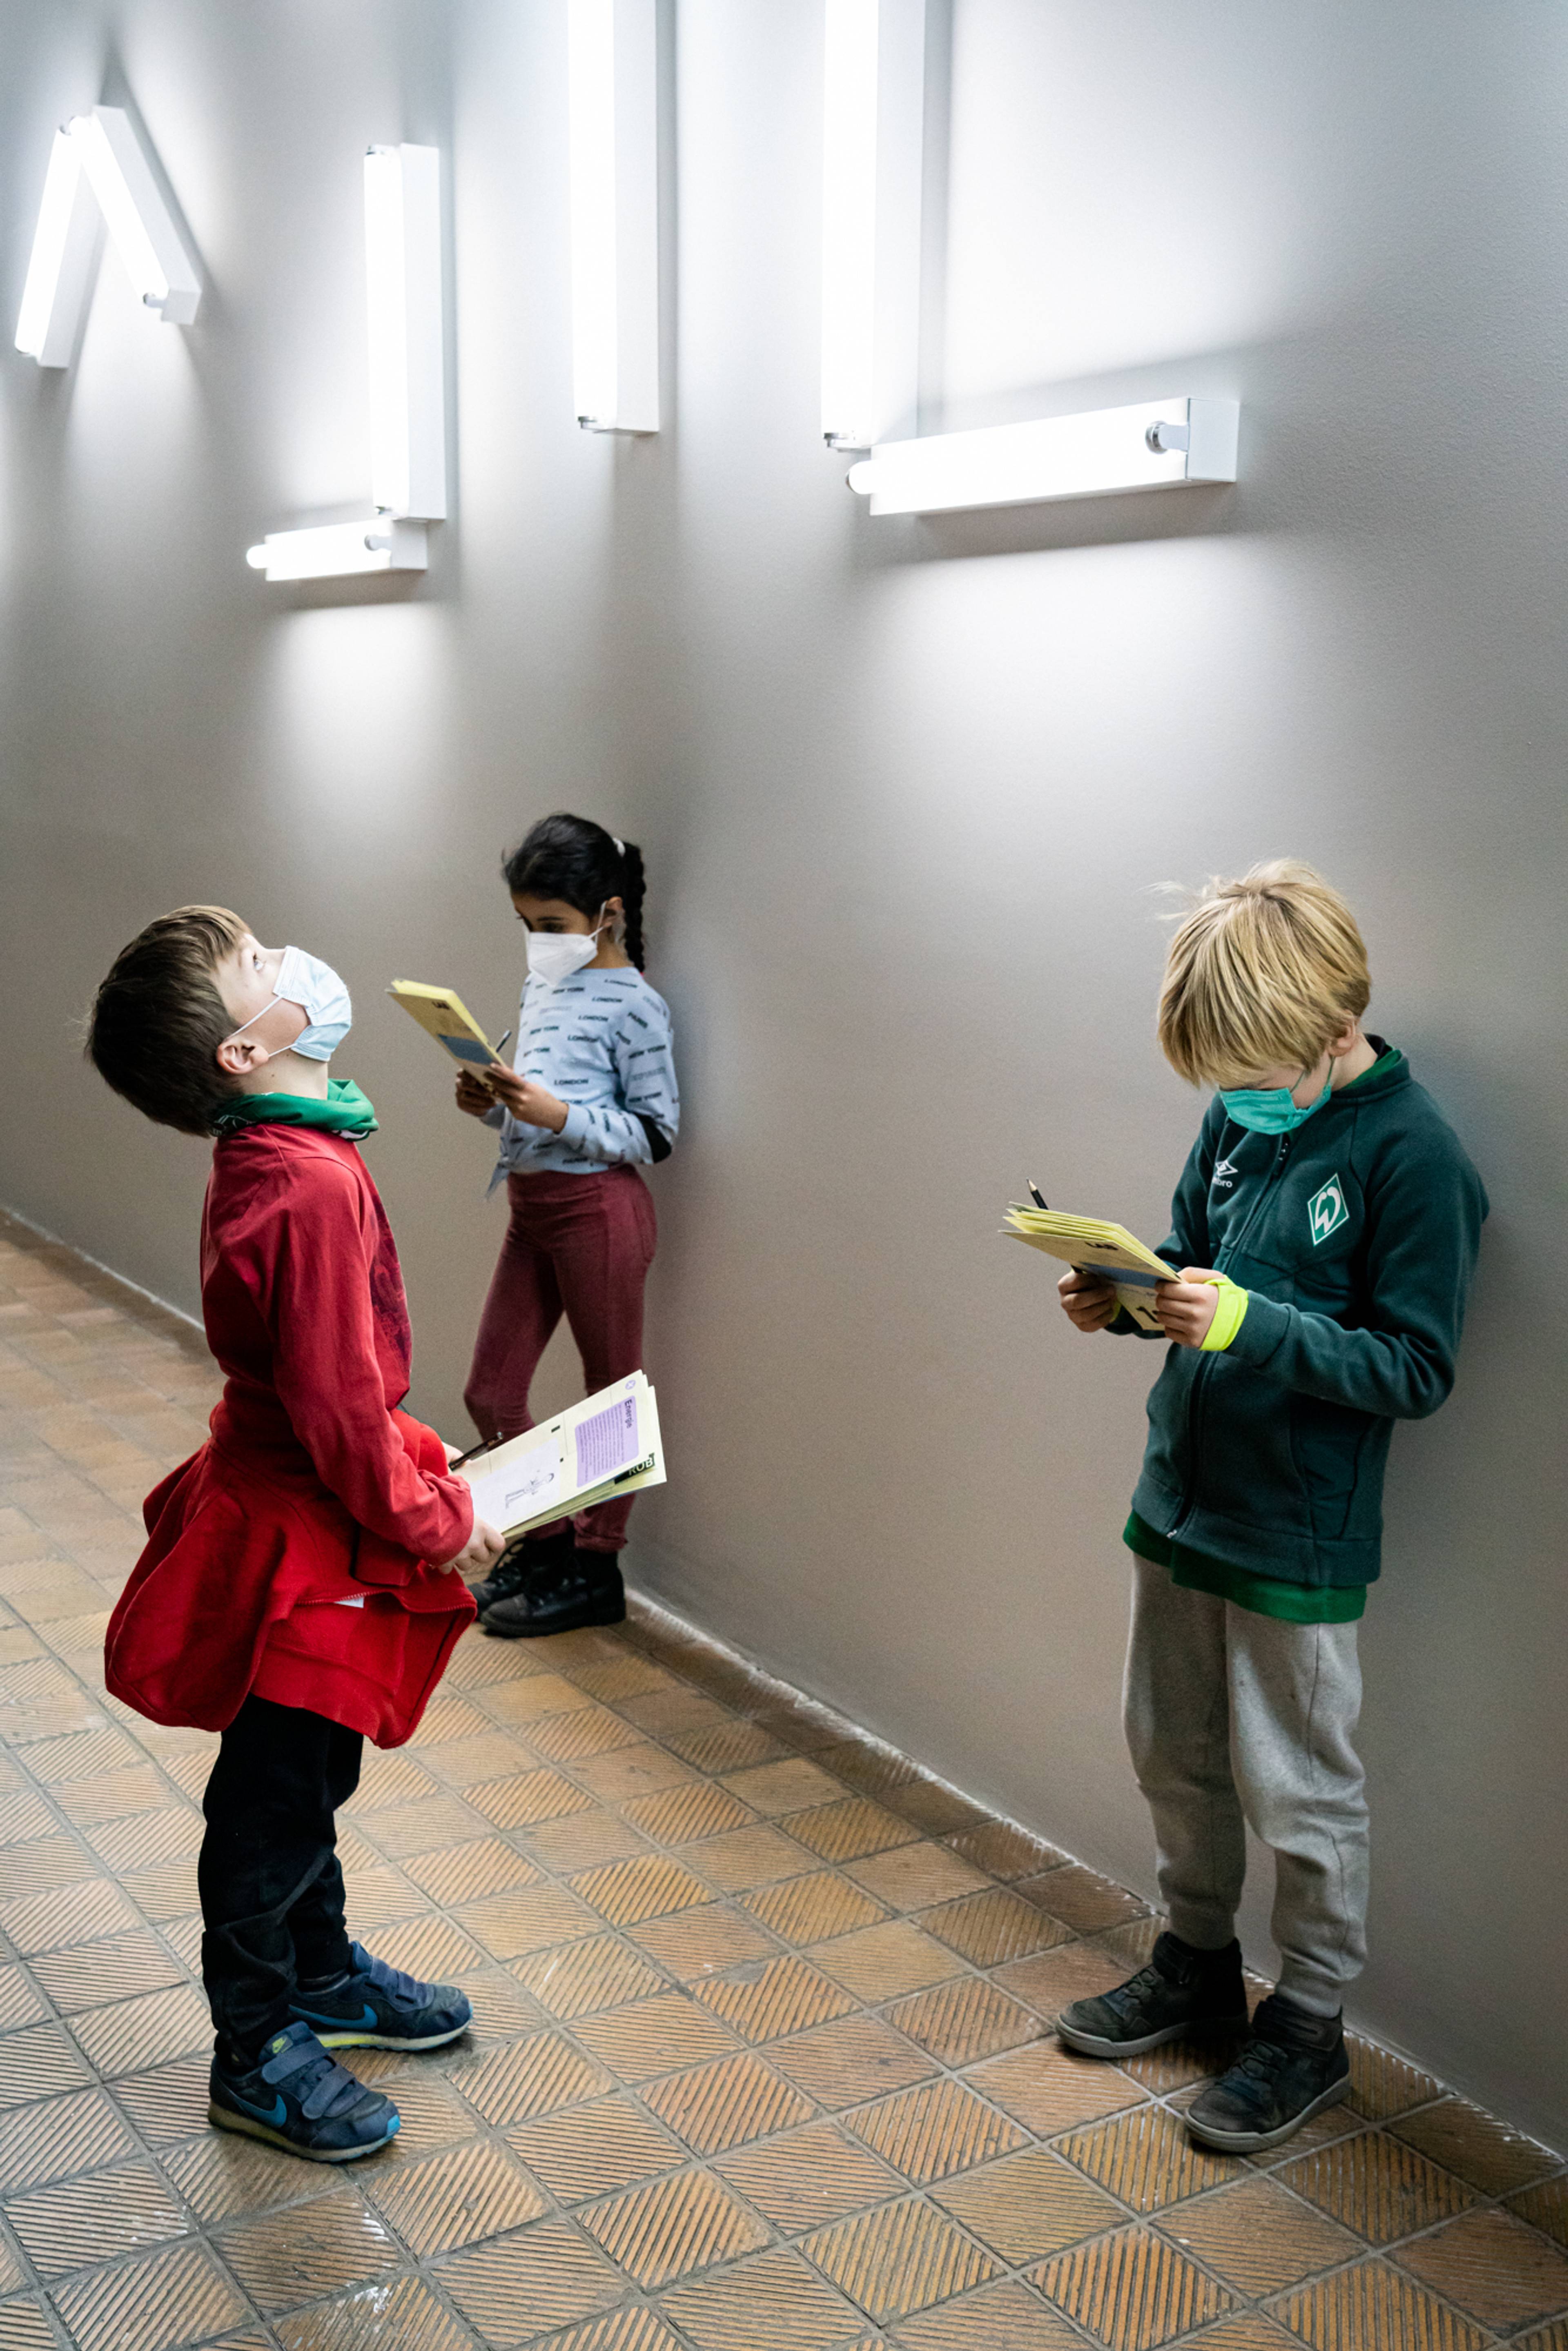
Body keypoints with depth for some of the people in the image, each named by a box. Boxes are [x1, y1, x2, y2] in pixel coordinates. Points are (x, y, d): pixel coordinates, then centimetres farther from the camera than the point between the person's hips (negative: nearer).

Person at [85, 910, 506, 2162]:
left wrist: (411, 1468, 13)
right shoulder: (312, 1186, -30)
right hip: (303, 1552, -9)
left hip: (286, 1506, 9)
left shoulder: (266, 1159, 1)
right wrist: (438, 1524, -13)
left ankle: (324, 1975, 45)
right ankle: (257, 2055, 29)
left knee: (309, 1779, 25)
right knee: (274, 1805, 10)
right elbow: (339, 1411, -26)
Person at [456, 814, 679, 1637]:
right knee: (490, 1393, 11)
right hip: (532, 1206, 8)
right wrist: (494, 1105, -2)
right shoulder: (541, 987, 11)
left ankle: (595, 1569, 19)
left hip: (597, 1207, -8)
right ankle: (545, 1541, 28)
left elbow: (654, 1135, -14)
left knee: (613, 1391, 7)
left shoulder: (633, 1006, -13)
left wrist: (558, 1114, -24)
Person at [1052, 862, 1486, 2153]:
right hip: (1181, 1501, 7)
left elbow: (1416, 1367, -19)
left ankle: (1311, 2023, 28)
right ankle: (1197, 1962, 41)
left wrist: (1251, 1323, -29)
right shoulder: (1241, 1116, 0)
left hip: (1297, 1537, -7)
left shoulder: (1412, 1153, -19)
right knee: (1174, 1753, 20)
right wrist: (1126, 1295, -8)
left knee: (1296, 1786, 8)